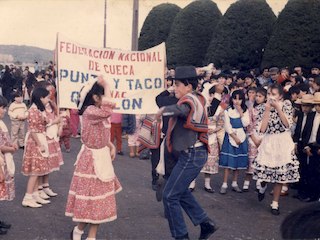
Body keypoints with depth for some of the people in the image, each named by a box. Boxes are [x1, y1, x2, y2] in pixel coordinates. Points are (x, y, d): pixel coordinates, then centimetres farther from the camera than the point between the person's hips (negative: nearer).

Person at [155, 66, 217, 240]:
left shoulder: (189, 99, -17)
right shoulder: (197, 98, 12)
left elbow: (181, 109, -42)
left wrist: (163, 110, -32)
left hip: (191, 155, -10)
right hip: (193, 153, 10)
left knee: (170, 196, -3)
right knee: (180, 191, 23)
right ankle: (205, 223, 27)